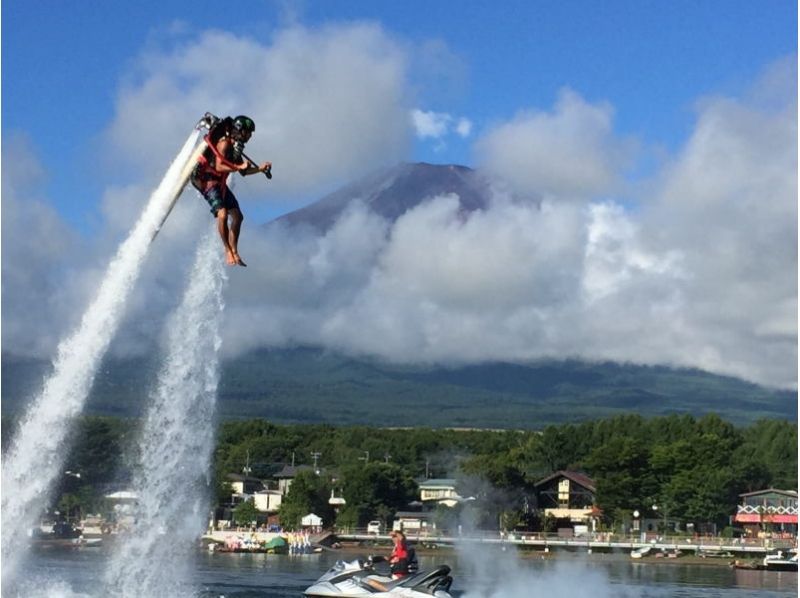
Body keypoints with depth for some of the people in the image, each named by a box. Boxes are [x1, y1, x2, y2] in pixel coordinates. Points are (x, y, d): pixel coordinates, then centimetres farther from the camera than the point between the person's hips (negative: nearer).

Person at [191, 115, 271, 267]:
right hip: (206, 180, -10)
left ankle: (234, 252, 12)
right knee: (222, 214, -25)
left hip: (219, 183, 10)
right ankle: (228, 251, -16)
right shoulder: (224, 143, -17)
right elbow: (219, 167, -28)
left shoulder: (236, 146, 11)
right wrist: (239, 166, -31)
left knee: (237, 216, 6)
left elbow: (243, 172, 19)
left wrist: (260, 168, 7)